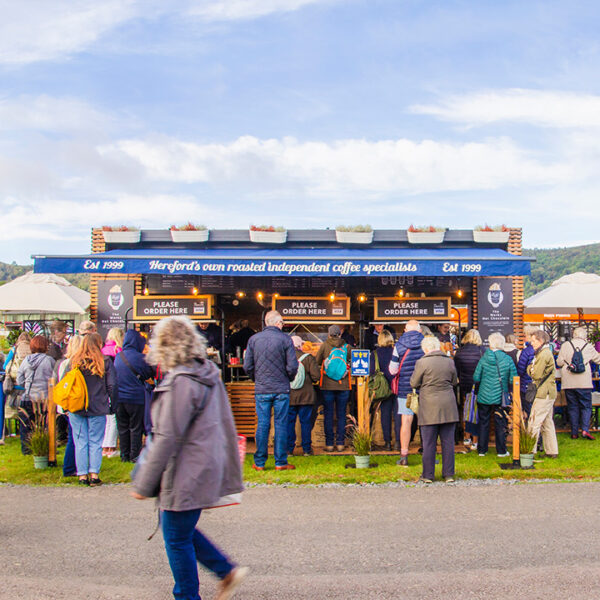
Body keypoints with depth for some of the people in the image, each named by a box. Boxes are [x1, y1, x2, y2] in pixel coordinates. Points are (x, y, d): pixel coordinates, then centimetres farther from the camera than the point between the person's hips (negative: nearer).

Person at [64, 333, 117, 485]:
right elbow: (112, 385, -4)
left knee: (80, 443, 8)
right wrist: (112, 405, 5)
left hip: (76, 409, 2)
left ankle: (82, 475, 10)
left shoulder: (74, 361, 1)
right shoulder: (105, 361, -4)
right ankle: (94, 475, 4)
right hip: (98, 409, -2)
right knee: (95, 443, 6)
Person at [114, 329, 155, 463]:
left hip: (119, 398, 4)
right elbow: (151, 373, -2)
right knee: (135, 428, 6)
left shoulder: (118, 357, 0)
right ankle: (134, 455, 9)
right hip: (136, 397, -4)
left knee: (122, 428, 13)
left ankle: (124, 455, 18)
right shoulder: (140, 358, -15)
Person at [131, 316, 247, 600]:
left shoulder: (181, 383, -22)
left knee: (177, 540, 6)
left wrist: (143, 483, -14)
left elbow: (167, 438, -22)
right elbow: (224, 423, 13)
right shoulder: (208, 374, 6)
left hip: (187, 475, -10)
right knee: (181, 530, 22)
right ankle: (227, 571, 26)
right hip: (206, 467, 10)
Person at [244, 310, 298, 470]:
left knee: (262, 425, 6)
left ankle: (259, 463, 9)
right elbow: (292, 366, -8)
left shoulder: (253, 339, 2)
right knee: (281, 424, 4)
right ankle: (280, 462, 8)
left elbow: (247, 366, 3)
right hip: (281, 389, -2)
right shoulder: (285, 339, -6)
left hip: (261, 390, 2)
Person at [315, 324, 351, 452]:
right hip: (343, 385, 1)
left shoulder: (324, 346, -2)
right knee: (341, 415, 9)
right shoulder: (346, 346, 0)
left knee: (328, 415, 5)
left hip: (327, 385, -1)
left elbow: (316, 362, 2)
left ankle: (329, 444, 6)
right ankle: (340, 443, 9)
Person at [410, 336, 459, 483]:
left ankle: (428, 475, 8)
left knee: (429, 443, 3)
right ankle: (449, 474, 13)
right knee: (448, 442, 9)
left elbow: (414, 383, -1)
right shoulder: (450, 361, 4)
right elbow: (454, 382, 15)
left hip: (429, 407, -3)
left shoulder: (422, 363, -9)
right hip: (448, 407, 3)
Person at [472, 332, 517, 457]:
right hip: (500, 397, 0)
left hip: (484, 396, 0)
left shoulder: (484, 358, -9)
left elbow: (476, 378, -6)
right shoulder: (507, 359, -8)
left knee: (483, 423, 11)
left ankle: (482, 450, 18)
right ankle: (501, 451, 16)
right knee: (500, 424, 10)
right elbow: (513, 380, -7)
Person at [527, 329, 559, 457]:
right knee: (547, 422, 14)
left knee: (534, 423, -8)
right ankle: (552, 451, 18)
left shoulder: (544, 354, -16)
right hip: (549, 393, 10)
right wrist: (533, 369, 0)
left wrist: (530, 368, 0)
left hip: (544, 394, -10)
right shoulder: (546, 352, 18)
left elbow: (536, 375, -17)